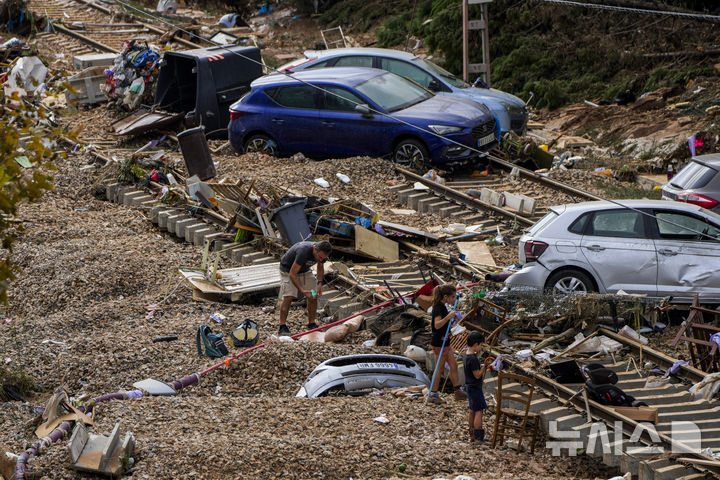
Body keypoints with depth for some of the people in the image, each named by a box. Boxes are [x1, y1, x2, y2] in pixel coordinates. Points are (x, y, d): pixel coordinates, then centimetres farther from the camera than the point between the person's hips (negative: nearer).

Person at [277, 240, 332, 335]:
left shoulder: (322, 253, -19)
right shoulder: (303, 251, -40)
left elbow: (320, 268, 4)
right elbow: (292, 274, -34)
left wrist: (320, 283, -13)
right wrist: (302, 290, -41)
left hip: (304, 269, 6)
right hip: (288, 269, -6)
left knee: (313, 296, -4)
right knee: (288, 296, -19)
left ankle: (311, 324, 7)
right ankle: (282, 327, -13)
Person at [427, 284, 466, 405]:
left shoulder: (442, 307, 9)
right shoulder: (438, 308, -21)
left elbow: (432, 326, 19)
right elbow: (437, 325, -36)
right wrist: (448, 317, -46)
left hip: (445, 342, 10)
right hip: (439, 343, -10)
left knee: (454, 365, 13)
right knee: (440, 369, 0)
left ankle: (458, 392, 20)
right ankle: (433, 394, 10)